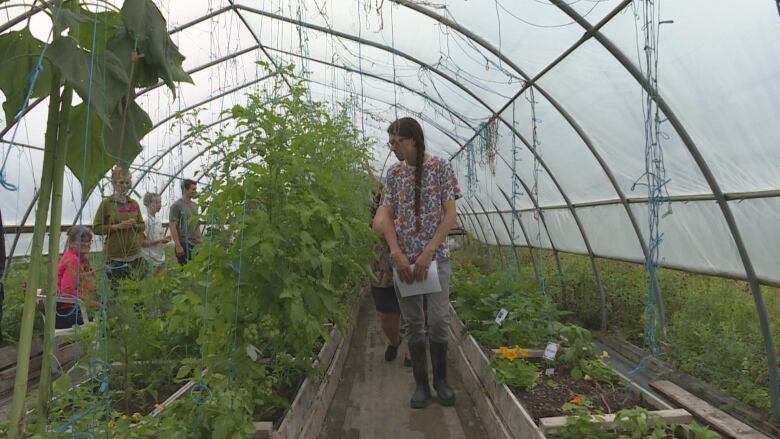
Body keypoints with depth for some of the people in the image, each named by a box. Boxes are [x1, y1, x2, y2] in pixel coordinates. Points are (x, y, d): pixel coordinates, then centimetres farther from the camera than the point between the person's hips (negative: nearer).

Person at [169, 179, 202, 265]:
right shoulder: (176, 206, -7)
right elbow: (173, 227, -11)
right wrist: (178, 245, -17)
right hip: (185, 245, -6)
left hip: (198, 244, 7)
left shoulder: (195, 205, 15)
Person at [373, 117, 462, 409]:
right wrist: (397, 254, -10)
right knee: (414, 324, 7)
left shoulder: (440, 167, -1)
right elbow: (386, 217, 5)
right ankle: (421, 383, 20)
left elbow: (450, 215, -5)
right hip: (404, 259, 3)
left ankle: (441, 380, 18)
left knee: (438, 321, -3)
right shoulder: (394, 173, 8)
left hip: (436, 256, -2)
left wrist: (428, 252, -14)